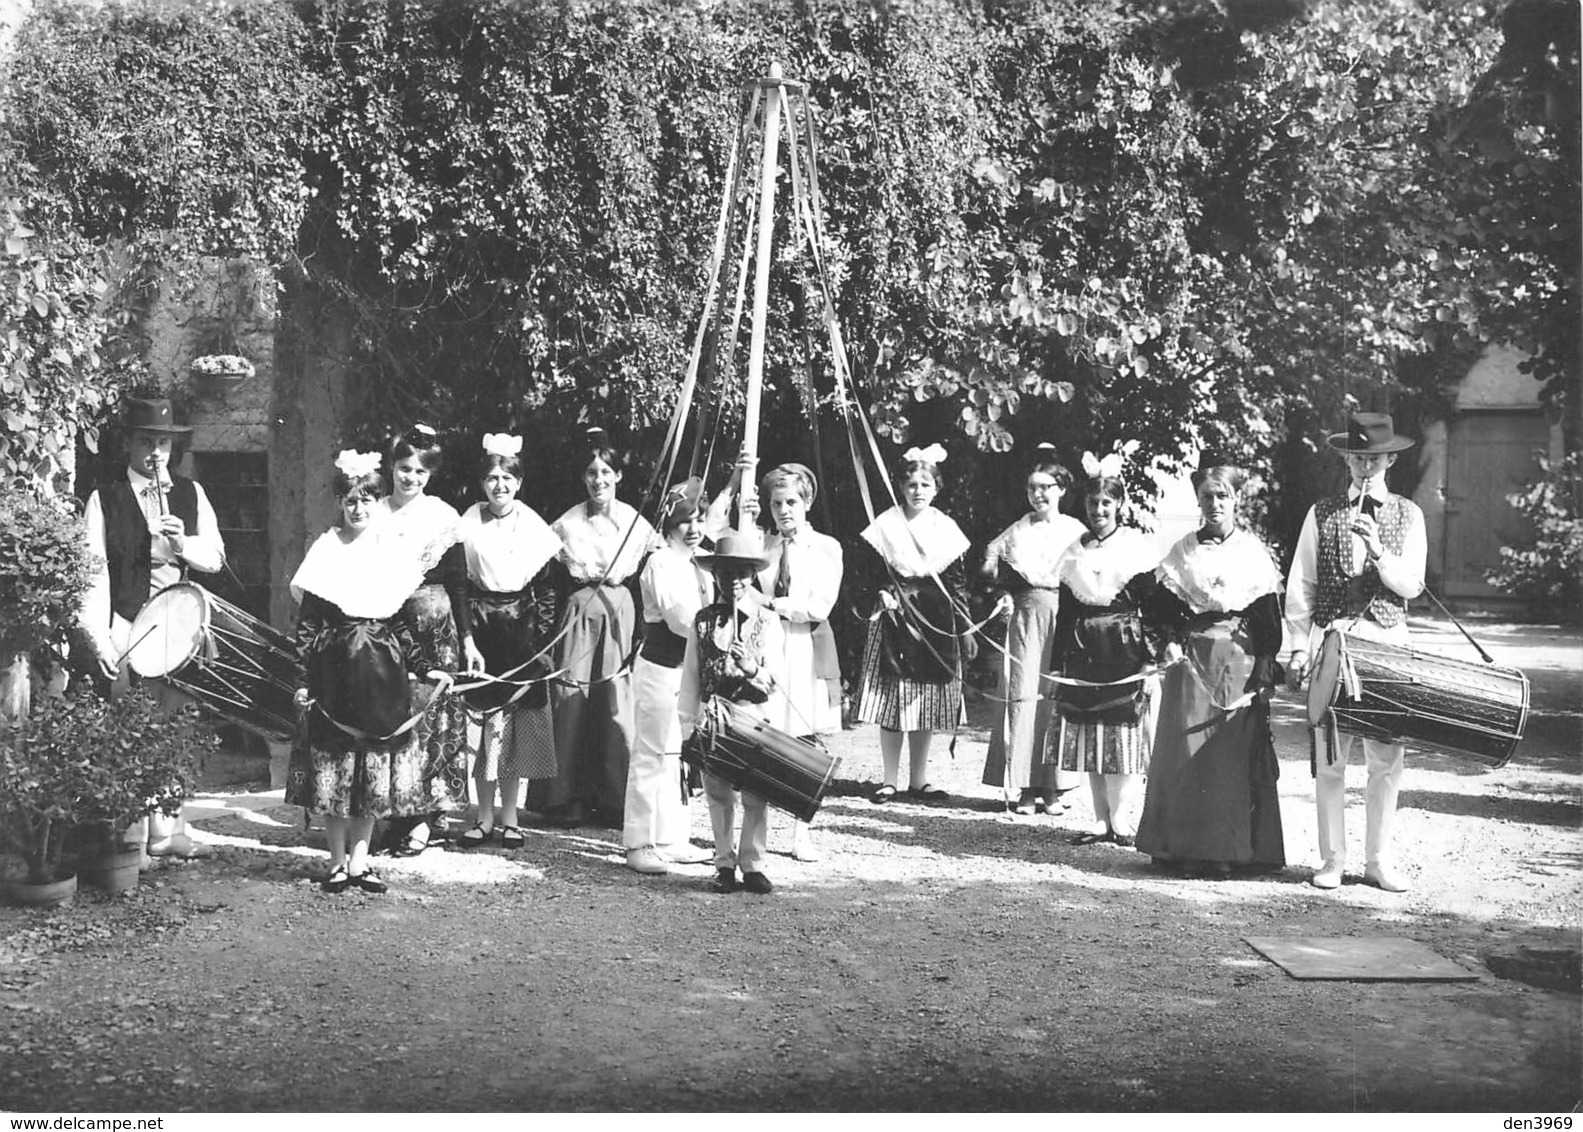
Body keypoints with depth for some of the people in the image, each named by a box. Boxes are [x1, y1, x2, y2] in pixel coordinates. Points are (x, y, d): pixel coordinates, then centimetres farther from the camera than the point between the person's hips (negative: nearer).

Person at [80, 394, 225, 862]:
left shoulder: (191, 494, 13)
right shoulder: (105, 499, 1)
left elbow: (215, 558, 10)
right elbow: (92, 571, -4)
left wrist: (184, 543, -11)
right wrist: (98, 637, -12)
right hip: (127, 626, -4)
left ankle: (167, 828, 12)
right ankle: (129, 834, 0)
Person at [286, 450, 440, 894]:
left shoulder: (393, 550, 8)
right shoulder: (325, 550, 0)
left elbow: (404, 619, 12)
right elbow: (306, 622, -2)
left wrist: (426, 667, 6)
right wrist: (302, 678, -8)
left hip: (383, 670, 3)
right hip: (335, 668, -2)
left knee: (377, 766, 4)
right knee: (333, 762, 1)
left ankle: (359, 858, 13)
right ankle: (338, 860, 11)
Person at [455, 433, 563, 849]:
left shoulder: (534, 527, 4)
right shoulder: (468, 525, 2)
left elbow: (549, 590, 4)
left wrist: (542, 640, -4)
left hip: (522, 629, 1)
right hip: (480, 628, -1)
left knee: (518, 725, 2)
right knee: (482, 720, -3)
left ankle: (509, 818, 11)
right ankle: (484, 818, 7)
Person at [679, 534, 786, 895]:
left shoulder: (767, 621, 2)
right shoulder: (703, 620, 4)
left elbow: (775, 682, -1)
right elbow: (690, 677, 6)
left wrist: (754, 669, -22)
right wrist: (689, 724, 3)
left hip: (754, 716, -1)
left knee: (756, 795, 1)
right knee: (718, 794, 7)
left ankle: (753, 864, 11)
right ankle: (725, 863, 16)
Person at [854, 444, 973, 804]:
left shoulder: (946, 529, 7)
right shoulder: (885, 526, 0)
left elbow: (956, 584, 8)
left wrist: (964, 627, 7)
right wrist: (882, 594, -16)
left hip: (935, 623, 2)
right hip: (895, 619, -2)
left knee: (927, 705, 5)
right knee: (892, 704, -3)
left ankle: (919, 780, 14)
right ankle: (889, 780, 5)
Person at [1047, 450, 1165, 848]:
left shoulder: (1137, 548, -1)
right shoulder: (1075, 552, 12)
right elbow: (1065, 610, 13)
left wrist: (1151, 653, -10)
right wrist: (1059, 660, 11)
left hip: (1123, 651, -5)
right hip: (1083, 652, 5)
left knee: (1122, 736, -5)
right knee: (1087, 736, 5)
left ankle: (1123, 821, 1)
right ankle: (1101, 820, 12)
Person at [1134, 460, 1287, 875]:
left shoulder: (1254, 551, 5)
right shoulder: (1182, 551, 9)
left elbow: (1269, 618, 2)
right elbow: (1162, 608, 10)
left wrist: (1266, 665, -5)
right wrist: (1178, 631, -6)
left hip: (1240, 661, -1)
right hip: (1193, 661, 1)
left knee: (1234, 753, -3)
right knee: (1185, 752, -2)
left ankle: (1228, 849, 1)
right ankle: (1184, 846, 4)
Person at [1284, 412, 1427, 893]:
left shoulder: (1408, 515, 8)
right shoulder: (1322, 514, 6)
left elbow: (1411, 585, 0)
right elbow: (1300, 587, 5)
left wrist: (1377, 550, -16)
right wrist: (1299, 647, -1)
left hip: (1388, 641, 1)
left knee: (1386, 759, 1)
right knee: (1329, 759, 0)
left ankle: (1378, 860, 11)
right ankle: (1332, 859, 9)